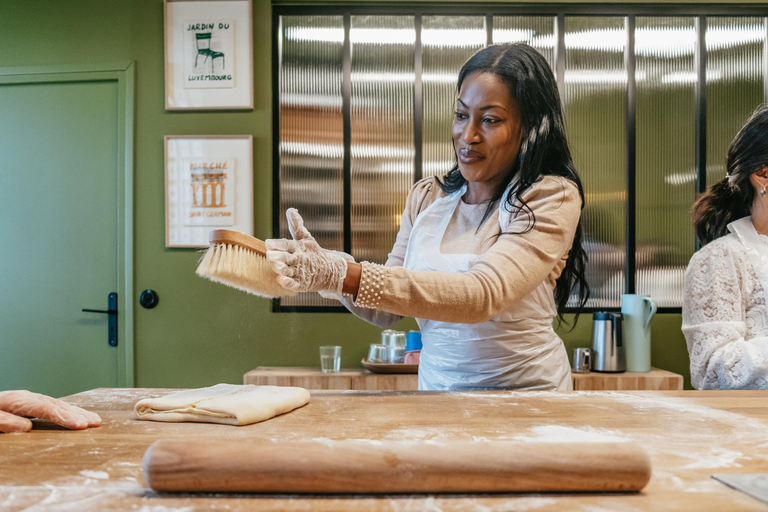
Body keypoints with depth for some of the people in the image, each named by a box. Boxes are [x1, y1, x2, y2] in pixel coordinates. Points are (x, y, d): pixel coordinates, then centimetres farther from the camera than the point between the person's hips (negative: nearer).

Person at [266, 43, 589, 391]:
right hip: (436, 391, 4)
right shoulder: (425, 196, 6)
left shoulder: (552, 198, -9)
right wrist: (324, 265, -13)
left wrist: (347, 277, -32)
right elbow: (387, 310, 6)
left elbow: (482, 295, -24)